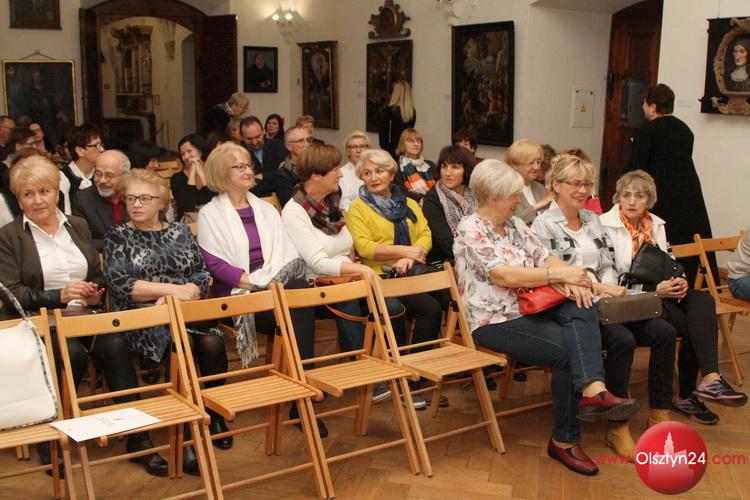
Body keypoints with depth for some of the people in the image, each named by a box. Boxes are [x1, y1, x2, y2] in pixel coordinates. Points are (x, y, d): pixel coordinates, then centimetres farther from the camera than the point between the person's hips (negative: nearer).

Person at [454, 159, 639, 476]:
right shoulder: (470, 230, -8)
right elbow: (503, 275, -20)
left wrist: (570, 280, -13)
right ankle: (566, 438, -11)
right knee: (567, 350, -24)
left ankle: (592, 389, -39)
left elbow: (545, 258, 9)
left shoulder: (515, 224, 16)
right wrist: (560, 274, -18)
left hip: (527, 310, 7)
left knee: (582, 308, -23)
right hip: (494, 322, -7)